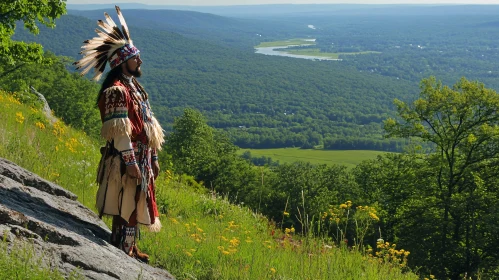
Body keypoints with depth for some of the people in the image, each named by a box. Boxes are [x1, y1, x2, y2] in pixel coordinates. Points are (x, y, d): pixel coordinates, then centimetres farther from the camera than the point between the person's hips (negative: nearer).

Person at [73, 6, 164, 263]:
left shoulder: (134, 87, 16)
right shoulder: (116, 91, -15)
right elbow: (120, 131, -20)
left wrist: (153, 158, 20)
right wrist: (130, 162, -22)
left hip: (141, 158, 10)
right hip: (126, 160, -10)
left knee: (135, 205, 16)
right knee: (125, 206, -4)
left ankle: (130, 248, 26)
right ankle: (122, 252, 4)